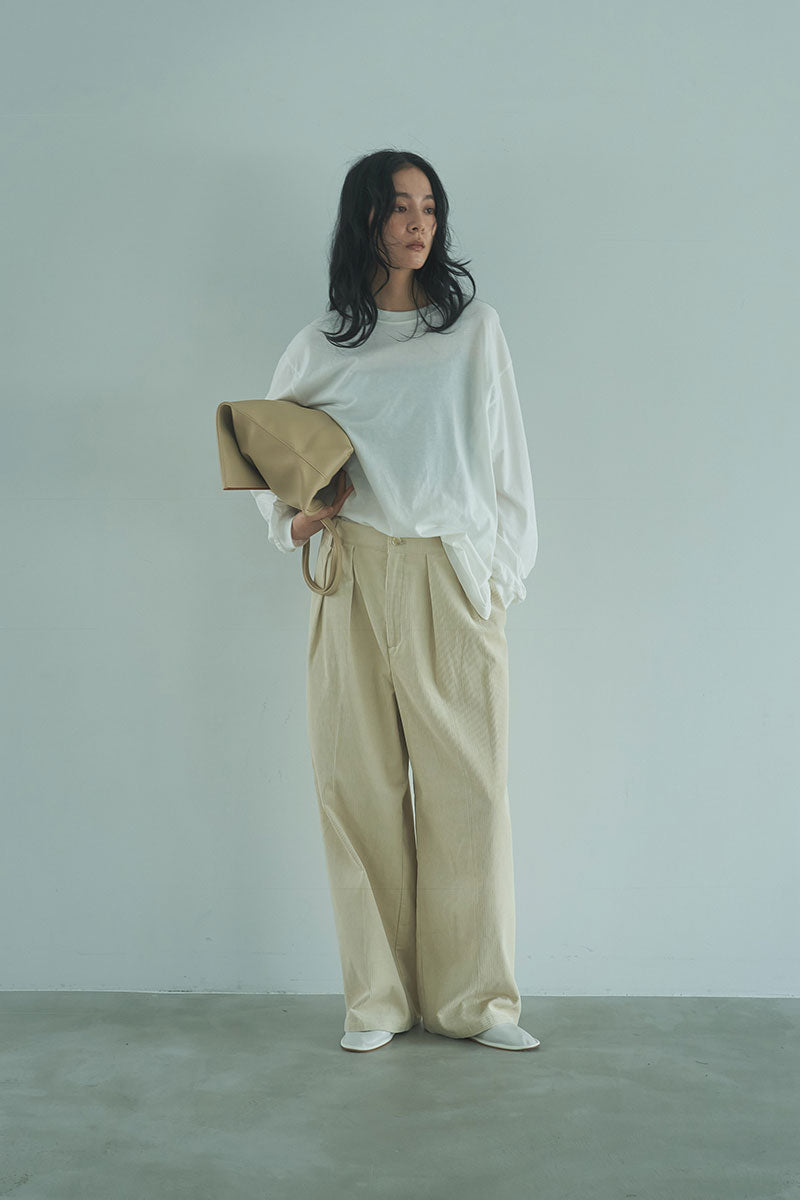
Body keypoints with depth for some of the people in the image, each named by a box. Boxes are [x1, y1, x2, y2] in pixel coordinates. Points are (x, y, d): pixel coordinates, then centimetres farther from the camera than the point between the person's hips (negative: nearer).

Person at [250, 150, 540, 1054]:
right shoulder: (320, 346, 9)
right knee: (360, 785, 2)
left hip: (454, 580, 0)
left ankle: (475, 997, 11)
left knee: (467, 785, -1)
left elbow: (504, 459, 10)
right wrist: (296, 518, -1)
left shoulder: (474, 328, 9)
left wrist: (503, 573, 4)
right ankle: (376, 997, 14)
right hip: (355, 579, 1)